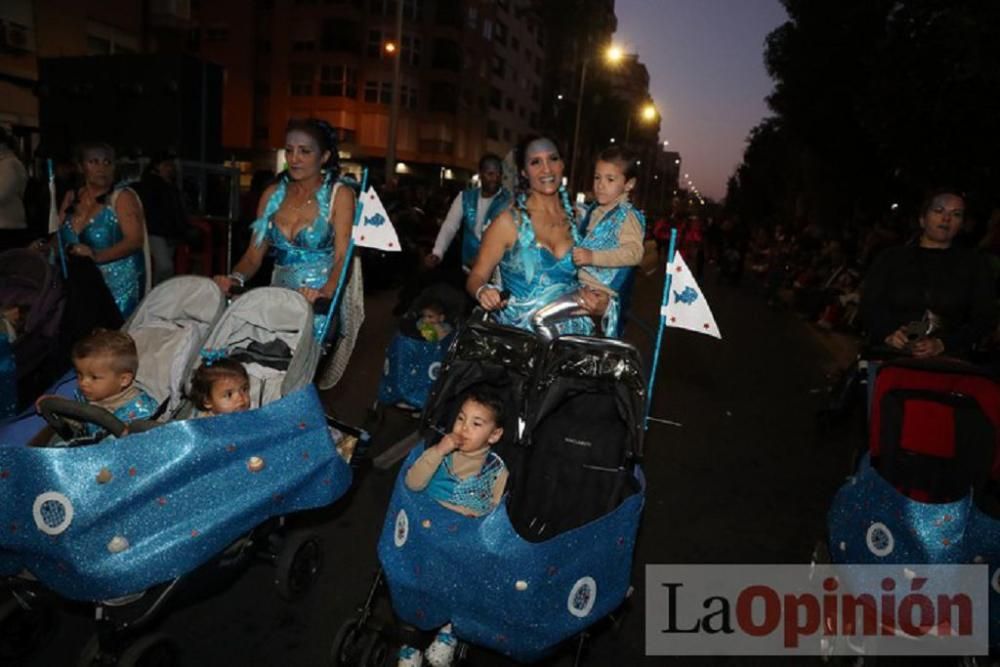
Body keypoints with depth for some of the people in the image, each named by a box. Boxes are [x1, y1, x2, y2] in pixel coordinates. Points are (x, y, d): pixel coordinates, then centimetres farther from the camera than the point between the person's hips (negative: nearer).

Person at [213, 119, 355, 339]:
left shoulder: (339, 195, -1)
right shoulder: (273, 194, 13)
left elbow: (342, 257, -11)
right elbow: (254, 254, 10)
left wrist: (325, 292, -29)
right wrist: (235, 278, -11)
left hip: (320, 304, -3)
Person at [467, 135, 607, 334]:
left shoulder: (577, 217, 9)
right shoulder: (508, 222, -3)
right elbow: (476, 277, 0)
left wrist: (599, 305, 0)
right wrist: (483, 292, -21)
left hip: (570, 337, 5)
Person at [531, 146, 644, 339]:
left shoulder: (626, 216, -11)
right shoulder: (594, 211, 15)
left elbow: (634, 252, -26)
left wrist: (593, 257, -33)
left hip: (597, 290, -9)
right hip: (581, 283, 9)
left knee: (540, 319, -19)